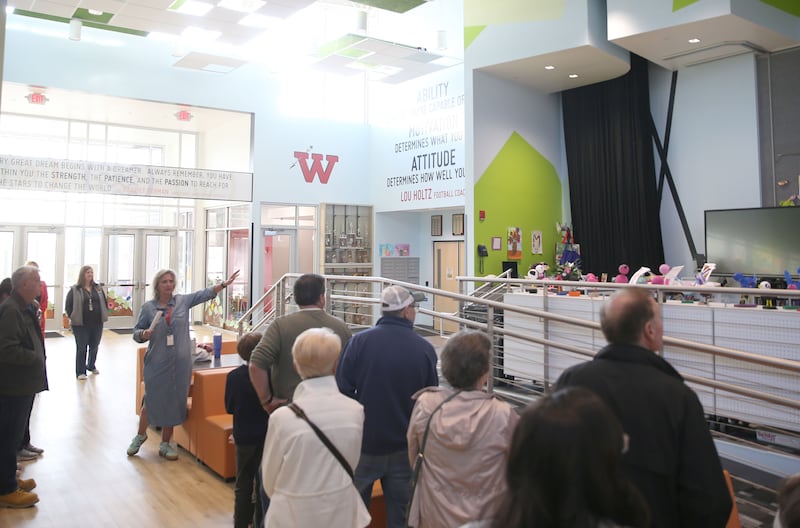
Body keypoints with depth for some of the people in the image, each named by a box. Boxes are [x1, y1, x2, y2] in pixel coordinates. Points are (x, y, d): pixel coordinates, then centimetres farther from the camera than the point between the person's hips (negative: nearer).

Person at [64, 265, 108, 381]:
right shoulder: (75, 290, -4)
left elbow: (105, 302, 15)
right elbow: (68, 305, -3)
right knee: (81, 348, -1)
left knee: (94, 346, 13)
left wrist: (103, 315, 8)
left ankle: (91, 366, 33)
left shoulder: (98, 288, 9)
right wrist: (73, 318, -5)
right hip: (81, 324, -4)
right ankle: (80, 372, 7)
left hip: (97, 323, 4)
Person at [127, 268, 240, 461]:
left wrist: (225, 283, -11)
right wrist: (143, 334, -15)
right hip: (156, 363, -1)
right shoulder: (148, 307, 0)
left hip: (179, 364, 2)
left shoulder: (183, 301, 3)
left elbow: (205, 293, -1)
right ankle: (141, 434, 38)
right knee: (151, 400, 9)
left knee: (173, 403, 9)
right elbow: (136, 332, 6)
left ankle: (165, 444, 24)